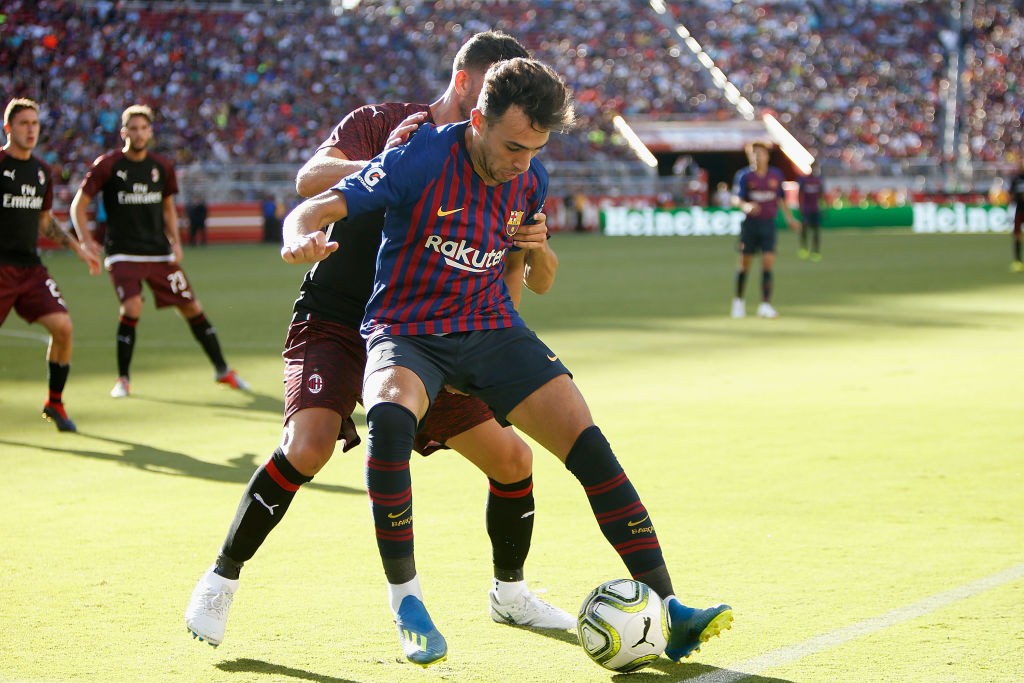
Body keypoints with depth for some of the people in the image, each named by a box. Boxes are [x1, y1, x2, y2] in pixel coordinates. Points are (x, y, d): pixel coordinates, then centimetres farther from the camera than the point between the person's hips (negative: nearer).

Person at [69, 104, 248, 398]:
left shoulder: (163, 166, 6)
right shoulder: (107, 165, -5)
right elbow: (78, 205, 0)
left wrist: (175, 241, 6)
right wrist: (86, 241, -11)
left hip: (159, 252, 4)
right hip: (123, 254, -4)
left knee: (191, 307, 4)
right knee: (132, 308, -23)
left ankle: (222, 370, 19)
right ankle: (122, 379, -6)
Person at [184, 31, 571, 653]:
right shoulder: (381, 125, -6)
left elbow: (538, 281, 4)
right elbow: (309, 180, -23)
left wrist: (535, 250, -19)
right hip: (334, 325, -5)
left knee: (514, 460, 2)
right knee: (308, 444, -30)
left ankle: (510, 593, 27)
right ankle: (221, 582, -13)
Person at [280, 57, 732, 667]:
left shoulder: (531, 180, 1)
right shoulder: (422, 159, -16)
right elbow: (312, 211, -21)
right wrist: (302, 240, -40)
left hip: (491, 326, 4)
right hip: (406, 330, -4)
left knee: (587, 442, -14)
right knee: (390, 418, -38)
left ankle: (666, 608, -7)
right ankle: (405, 600, -21)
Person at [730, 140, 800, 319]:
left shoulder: (776, 175, 4)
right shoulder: (744, 175, -5)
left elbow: (780, 199, 18)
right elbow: (736, 199, -15)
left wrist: (789, 218, 19)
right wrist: (745, 206, -36)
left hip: (768, 224, 2)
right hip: (750, 223, -2)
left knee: (768, 263, -9)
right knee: (745, 263, 6)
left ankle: (765, 305, -9)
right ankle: (739, 300, 25)